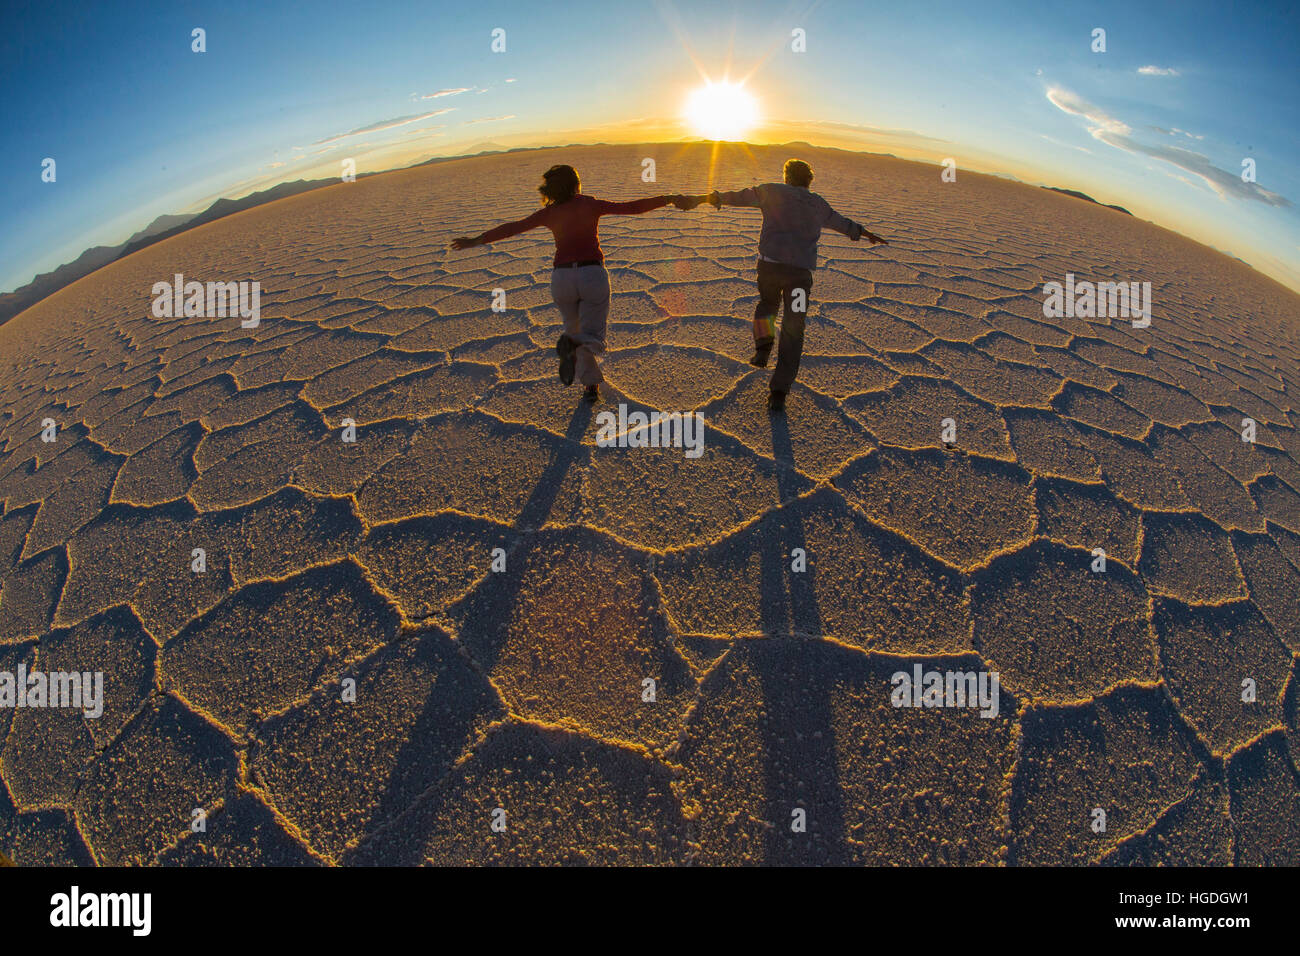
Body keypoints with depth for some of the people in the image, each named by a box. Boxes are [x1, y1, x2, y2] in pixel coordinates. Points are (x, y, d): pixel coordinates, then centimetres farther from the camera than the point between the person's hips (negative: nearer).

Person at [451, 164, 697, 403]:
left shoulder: (549, 213, 7)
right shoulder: (591, 205, 1)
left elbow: (513, 227, 11)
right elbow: (633, 207, -3)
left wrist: (478, 240, 21)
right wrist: (668, 199, 1)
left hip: (562, 277, 3)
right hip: (593, 274, -2)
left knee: (574, 328, 22)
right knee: (592, 336, 2)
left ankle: (591, 386, 12)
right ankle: (572, 347, -35)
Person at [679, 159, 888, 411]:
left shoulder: (772, 191, 12)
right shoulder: (818, 204, 21)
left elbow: (737, 197, 10)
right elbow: (844, 224, 36)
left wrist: (701, 199, 14)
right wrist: (867, 234, 54)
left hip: (770, 263, -1)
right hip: (801, 271, 1)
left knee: (767, 303, 32)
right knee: (792, 333, 6)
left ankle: (763, 345, 6)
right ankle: (779, 392, 2)